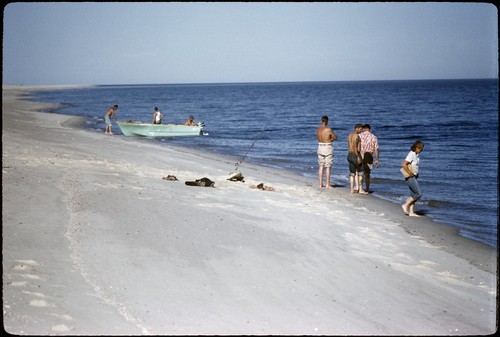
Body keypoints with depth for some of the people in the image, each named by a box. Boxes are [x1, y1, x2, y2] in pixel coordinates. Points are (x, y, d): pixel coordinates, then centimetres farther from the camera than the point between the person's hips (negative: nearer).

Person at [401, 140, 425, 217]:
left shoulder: (417, 154, 10)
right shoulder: (411, 154, -18)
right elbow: (404, 164, -27)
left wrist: (416, 173, 14)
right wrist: (410, 173, -20)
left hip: (414, 177, 9)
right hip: (410, 177, -9)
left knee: (414, 194, 9)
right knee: (419, 194, -9)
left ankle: (411, 212, 11)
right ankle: (406, 205, 0)